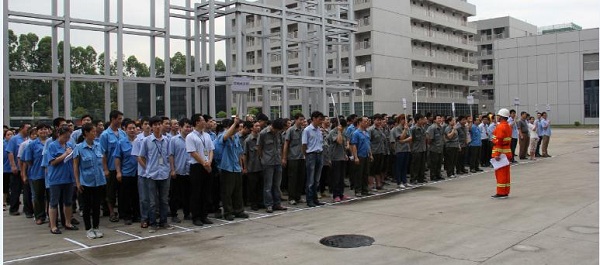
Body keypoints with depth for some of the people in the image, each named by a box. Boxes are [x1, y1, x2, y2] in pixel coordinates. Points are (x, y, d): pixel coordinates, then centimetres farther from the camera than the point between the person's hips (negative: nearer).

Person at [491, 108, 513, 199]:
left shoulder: (500, 127, -16)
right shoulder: (508, 126, 14)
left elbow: (499, 141, -22)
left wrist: (497, 154, -24)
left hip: (500, 152, -9)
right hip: (507, 152, 9)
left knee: (500, 173, -4)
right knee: (506, 173, 11)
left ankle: (501, 193, -1)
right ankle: (505, 192, 17)